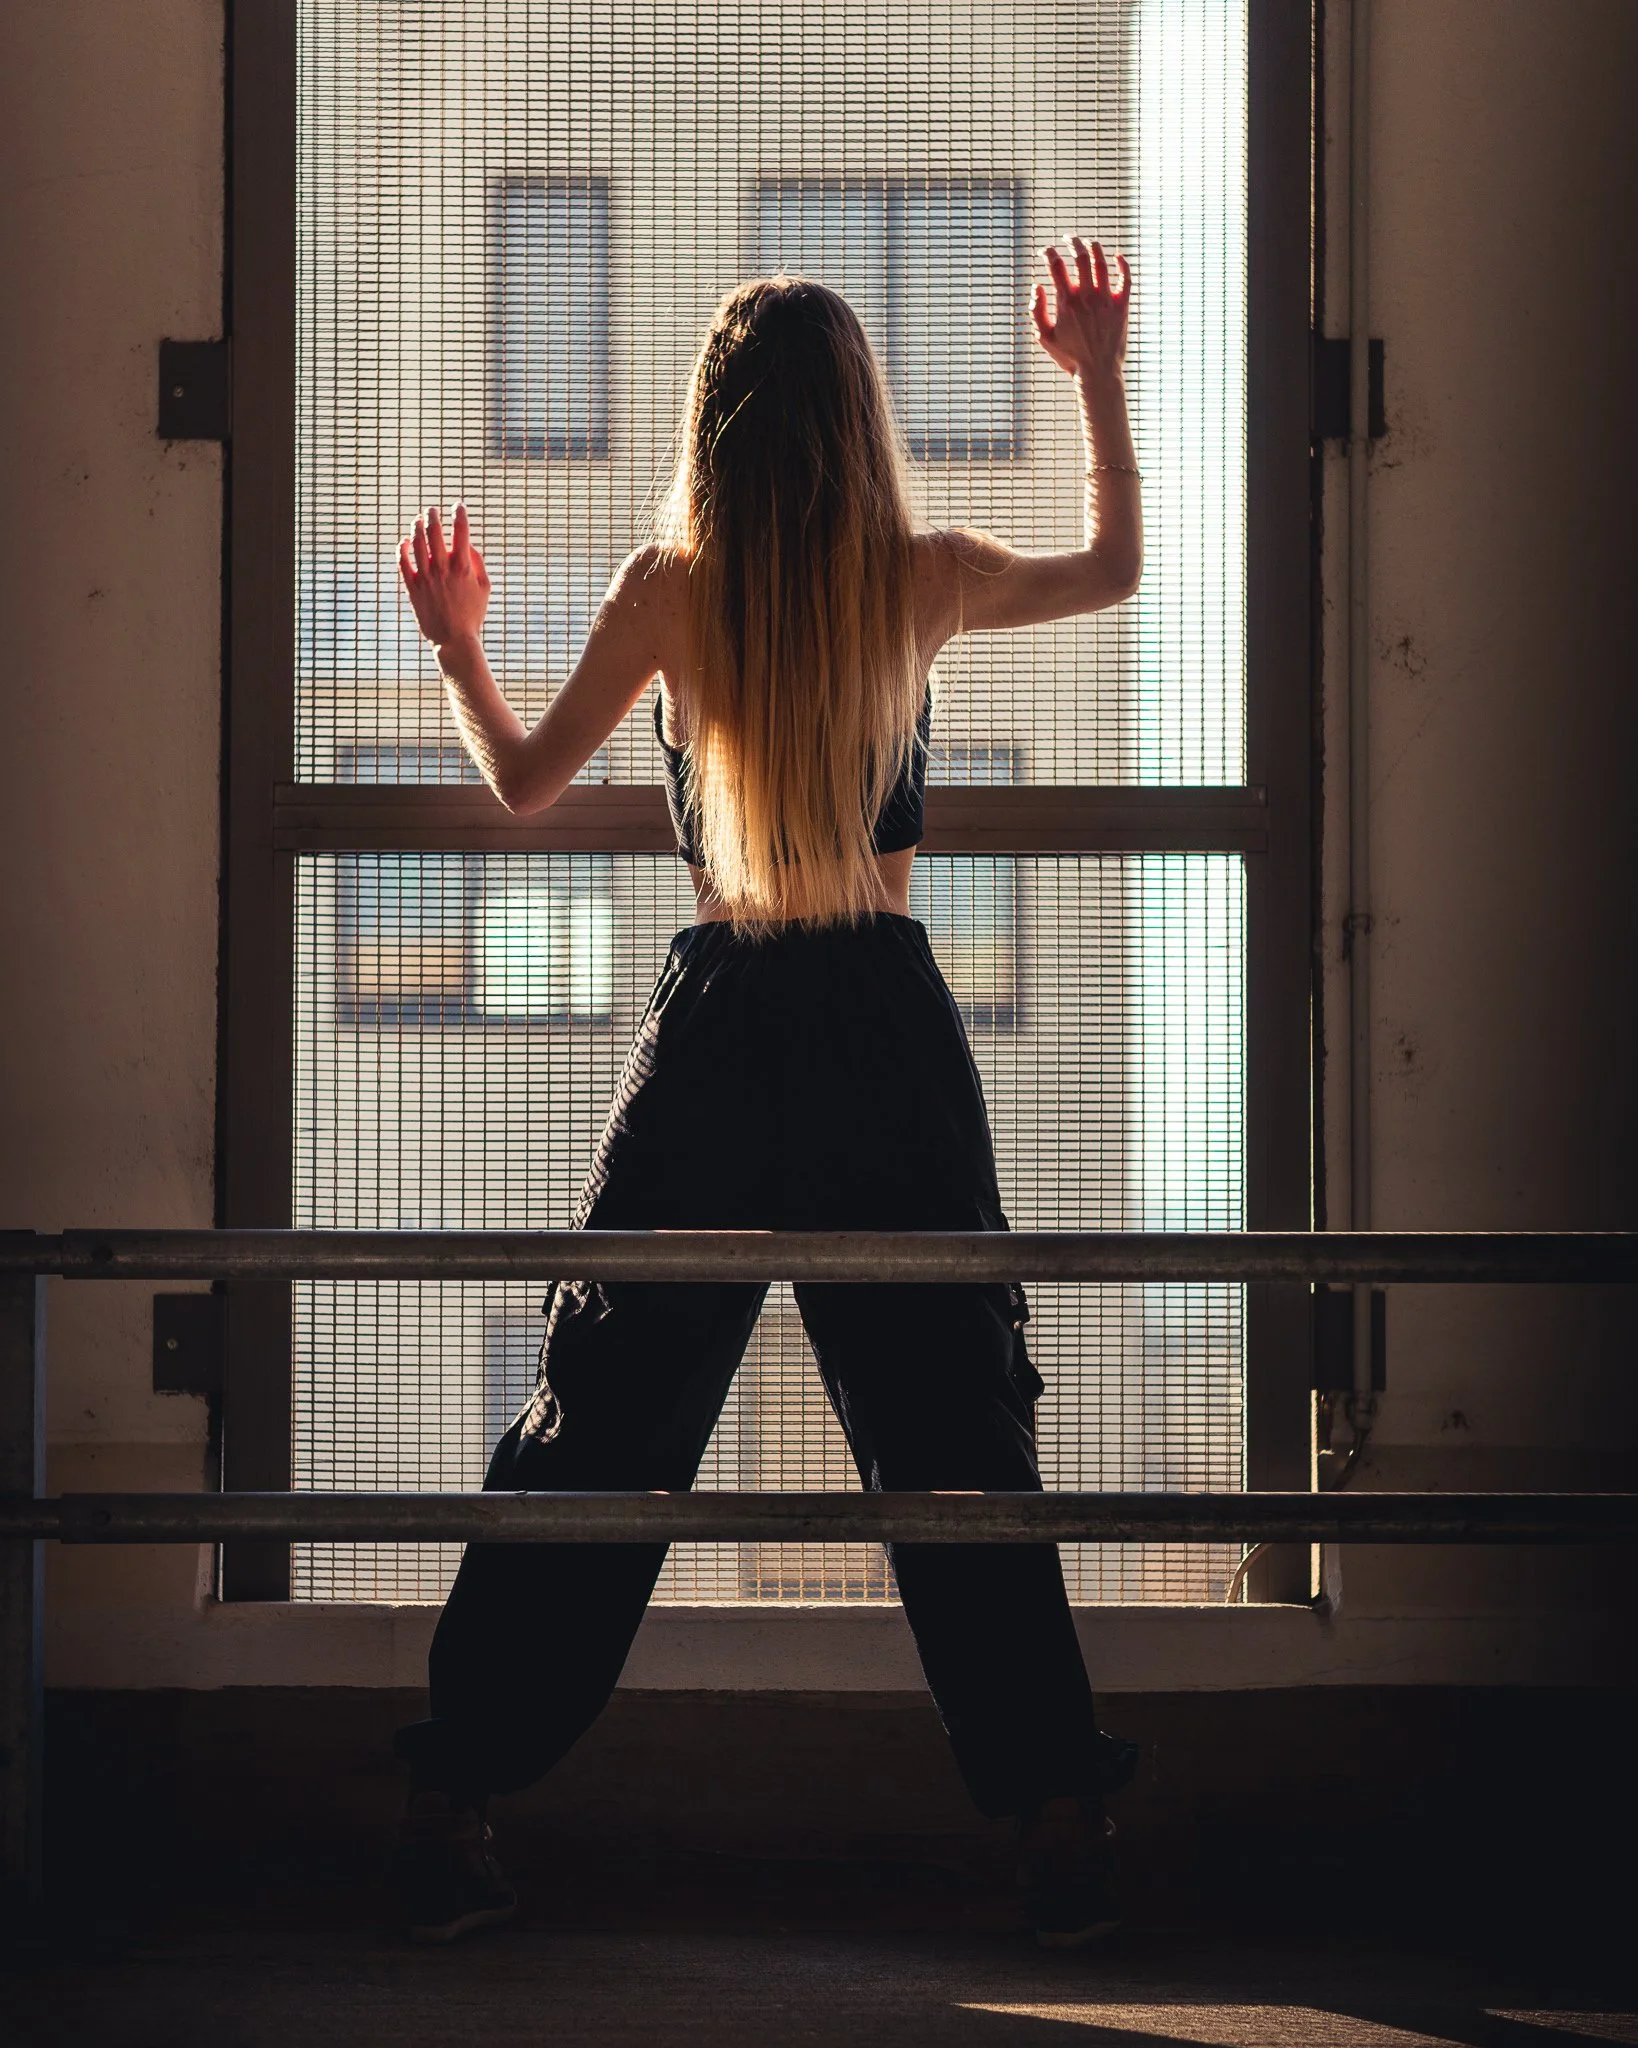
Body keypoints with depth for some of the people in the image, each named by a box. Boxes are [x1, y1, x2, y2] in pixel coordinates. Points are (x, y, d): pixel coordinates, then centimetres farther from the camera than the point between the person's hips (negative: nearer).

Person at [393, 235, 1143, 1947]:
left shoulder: (669, 588, -4)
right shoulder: (925, 579, -2)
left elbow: (525, 782, 8)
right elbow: (1114, 569, 19)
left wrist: (451, 644, 25)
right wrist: (1100, 376, 28)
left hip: (717, 1026, 0)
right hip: (890, 1026, 0)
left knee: (599, 1435, 7)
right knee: (954, 1440, 7)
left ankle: (448, 1822, 9)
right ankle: (1060, 1836, 8)